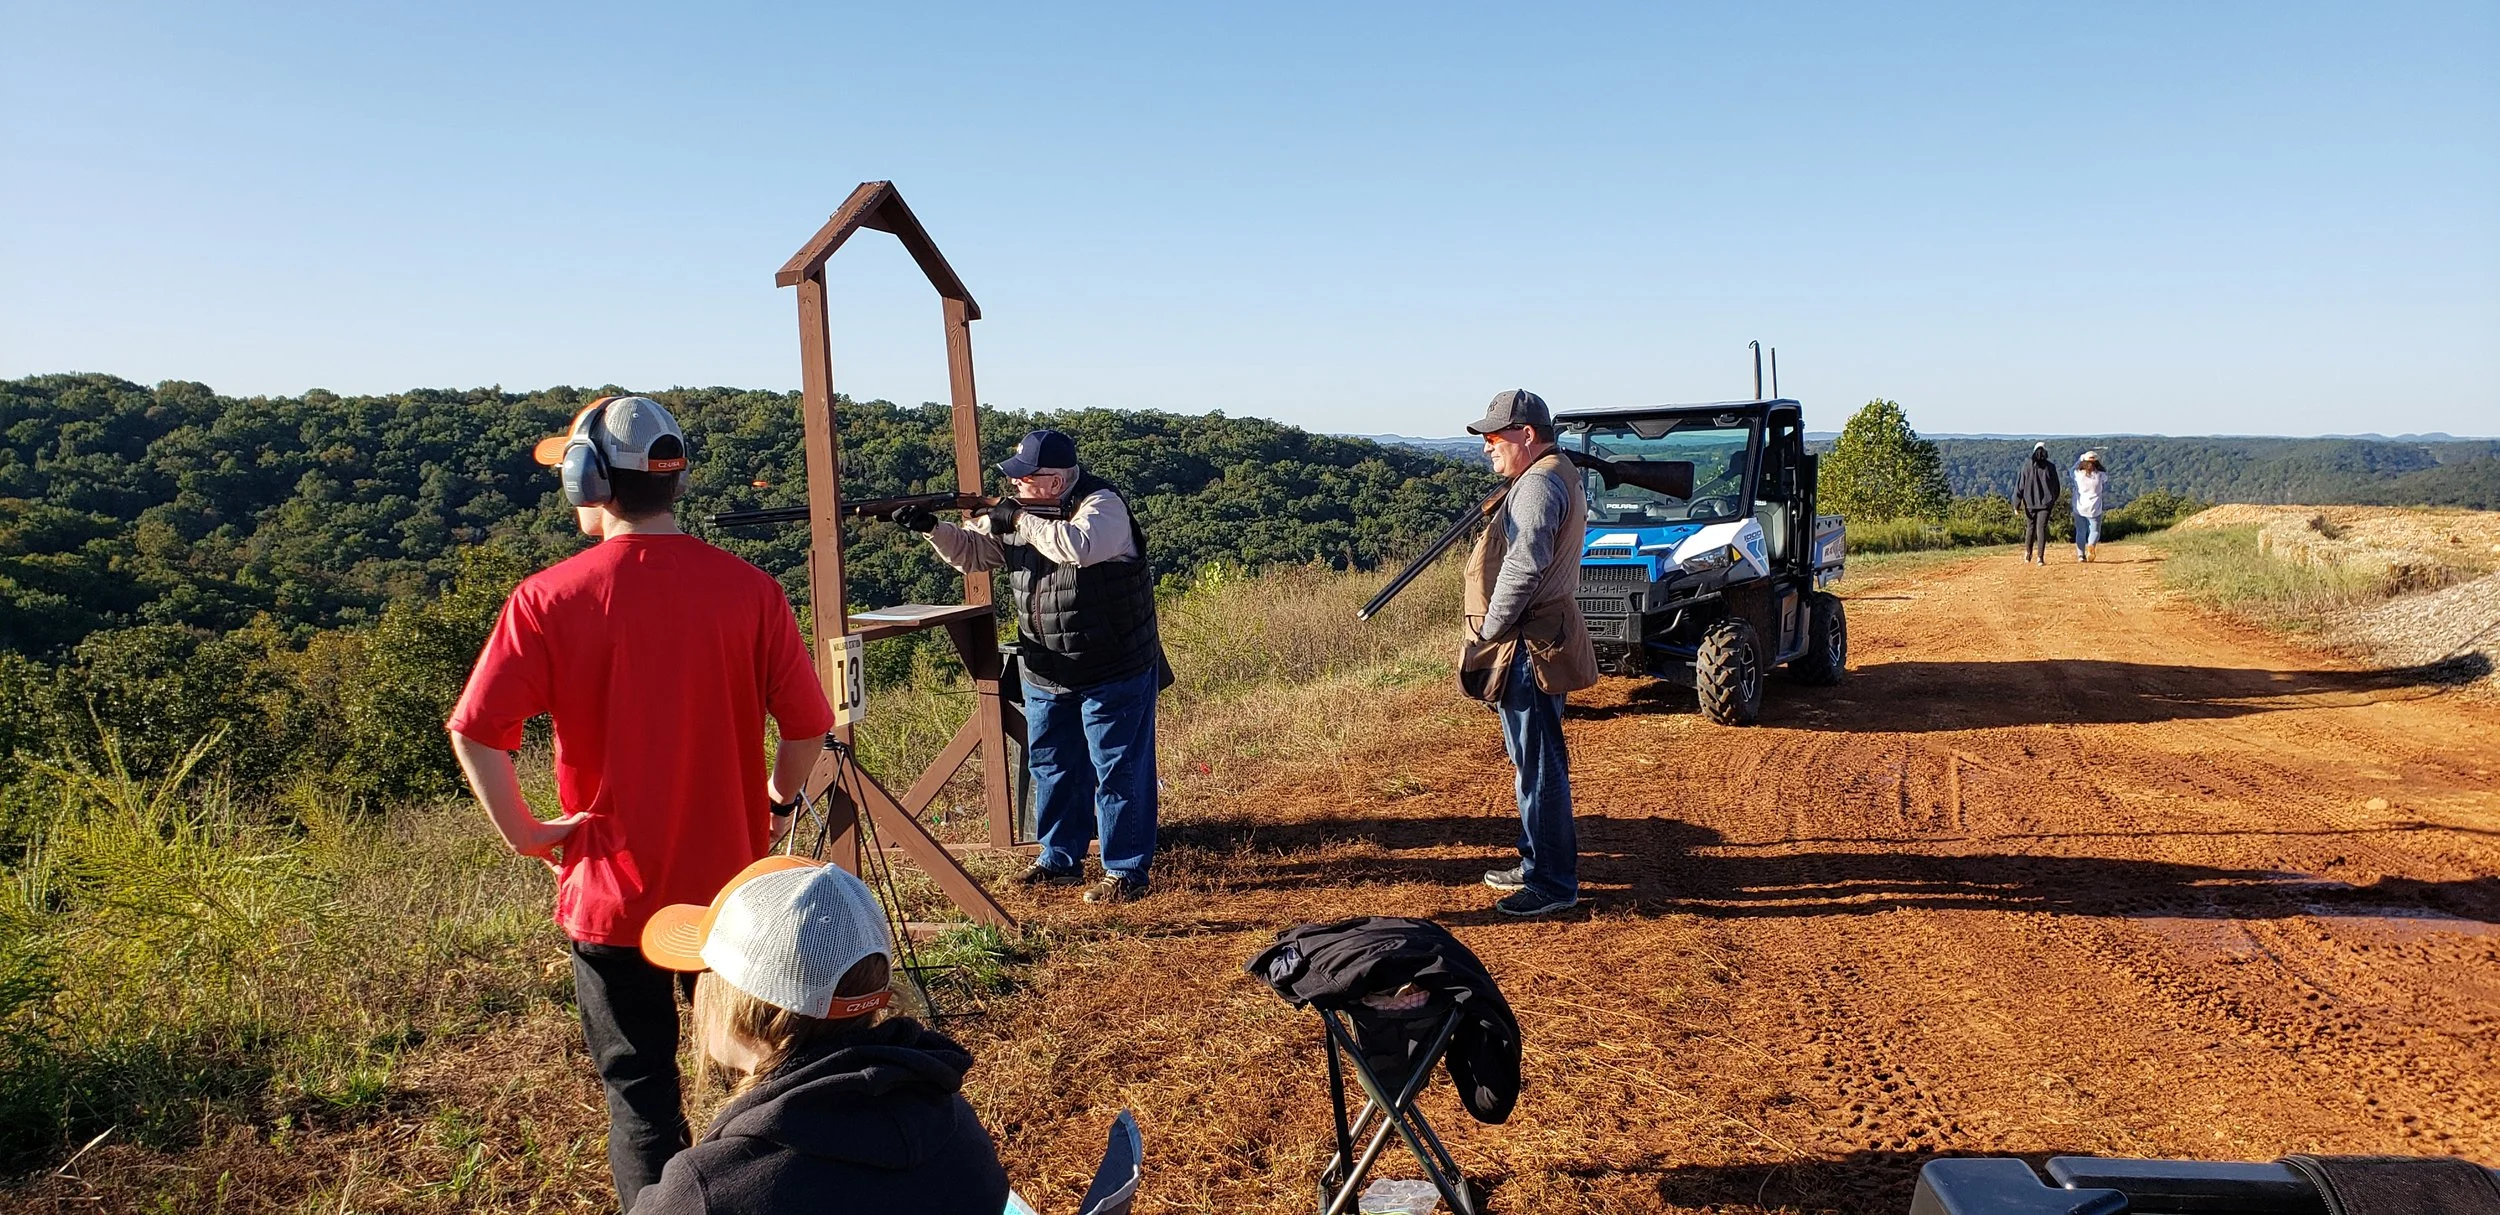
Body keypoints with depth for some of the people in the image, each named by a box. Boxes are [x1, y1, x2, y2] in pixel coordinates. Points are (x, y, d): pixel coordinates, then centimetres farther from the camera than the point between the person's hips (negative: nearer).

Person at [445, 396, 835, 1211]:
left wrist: (523, 833, -3)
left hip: (612, 891, -2)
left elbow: (476, 732, -16)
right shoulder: (748, 589, -8)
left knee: (640, 1088, 12)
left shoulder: (549, 599, -11)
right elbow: (809, 725, -5)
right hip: (733, 885, 2)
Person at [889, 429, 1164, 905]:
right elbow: (971, 551, 9)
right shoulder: (1016, 509, 6)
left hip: (1114, 671, -8)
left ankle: (1127, 871, 7)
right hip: (1045, 671, 8)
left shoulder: (1103, 505, -17)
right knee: (1052, 767, 16)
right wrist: (931, 527, -9)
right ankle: (1060, 860, 30)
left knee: (1119, 769, -2)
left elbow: (1081, 545, -37)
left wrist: (1020, 521, -25)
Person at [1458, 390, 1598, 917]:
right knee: (1536, 761, 18)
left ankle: (1553, 883, 3)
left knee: (1539, 765, -4)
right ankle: (1537, 863, 29)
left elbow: (1523, 570, -25)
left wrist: (1487, 637, -17)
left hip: (1530, 647, -11)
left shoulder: (1538, 483, -16)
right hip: (1542, 640, 11)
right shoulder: (1557, 476, 18)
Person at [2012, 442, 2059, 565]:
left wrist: (2016, 504, -1)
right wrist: (2054, 501, 26)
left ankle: (2027, 554, 21)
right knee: (2041, 529, -2)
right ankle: (2040, 557, -10)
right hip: (2045, 503, -1)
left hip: (2029, 503, 1)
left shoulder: (2026, 465, -3)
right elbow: (2056, 487, 9)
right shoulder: (2050, 467, -1)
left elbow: (2019, 485, -4)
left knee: (2030, 528, 17)